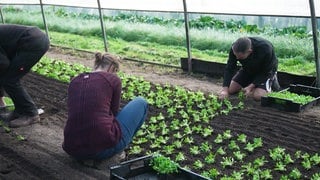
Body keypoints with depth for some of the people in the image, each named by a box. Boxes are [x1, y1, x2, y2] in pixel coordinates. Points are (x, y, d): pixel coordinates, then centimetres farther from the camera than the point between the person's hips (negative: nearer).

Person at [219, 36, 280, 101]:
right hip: (248, 69, 4)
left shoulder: (265, 49, -40)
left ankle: (272, 80, 5)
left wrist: (251, 87, -31)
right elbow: (229, 69, -23)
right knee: (231, 90, -3)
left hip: (266, 70, -4)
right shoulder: (235, 49, -29)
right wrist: (225, 89, -33)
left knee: (258, 96, -24)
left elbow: (266, 72, -27)